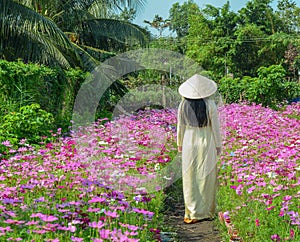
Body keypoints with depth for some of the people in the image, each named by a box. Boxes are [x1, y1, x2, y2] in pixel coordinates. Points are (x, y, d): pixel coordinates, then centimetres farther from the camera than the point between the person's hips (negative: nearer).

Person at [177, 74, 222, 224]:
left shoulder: (184, 105, -6)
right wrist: (218, 145, 6)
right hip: (207, 143, -1)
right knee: (206, 177, 9)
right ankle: (206, 211, 16)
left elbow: (180, 126, 2)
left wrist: (179, 144, 15)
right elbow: (215, 127, -6)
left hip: (189, 142, 2)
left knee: (190, 178, 8)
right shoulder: (210, 105, -12)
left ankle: (192, 213, 11)